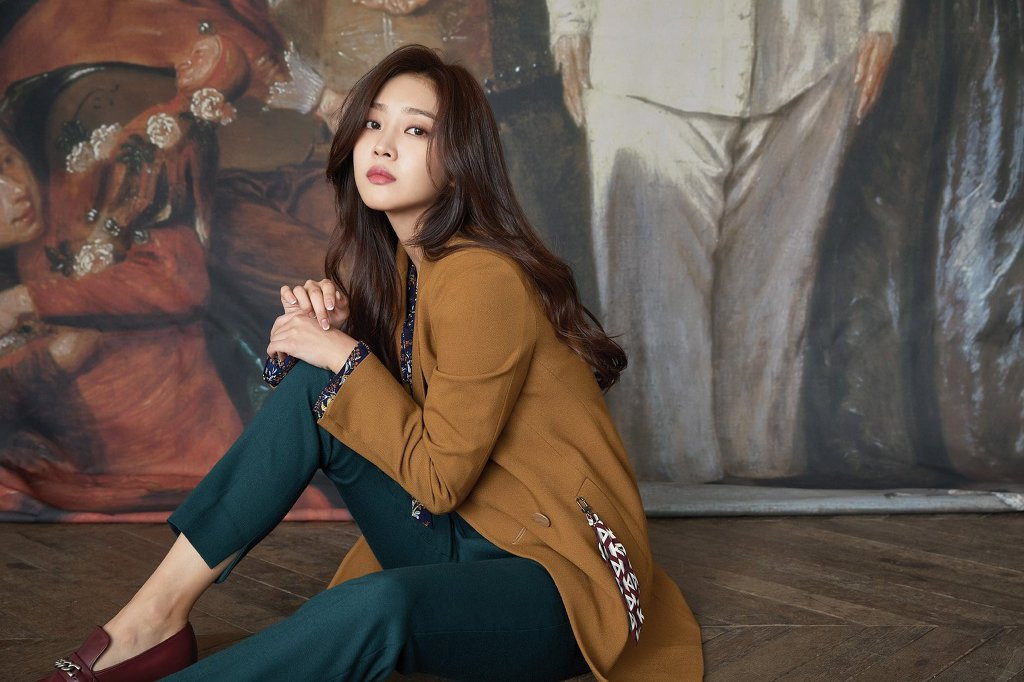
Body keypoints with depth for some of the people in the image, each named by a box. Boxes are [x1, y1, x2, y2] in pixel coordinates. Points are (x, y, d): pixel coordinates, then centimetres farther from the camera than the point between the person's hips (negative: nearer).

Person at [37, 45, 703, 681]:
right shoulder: (397, 261, 6)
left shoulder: (483, 278, -21)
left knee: (378, 606, -38)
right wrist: (312, 329, -9)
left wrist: (343, 355, -15)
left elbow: (438, 477, -18)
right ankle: (157, 615, -8)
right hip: (459, 536, 8)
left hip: (561, 571, -8)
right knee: (309, 388, -8)